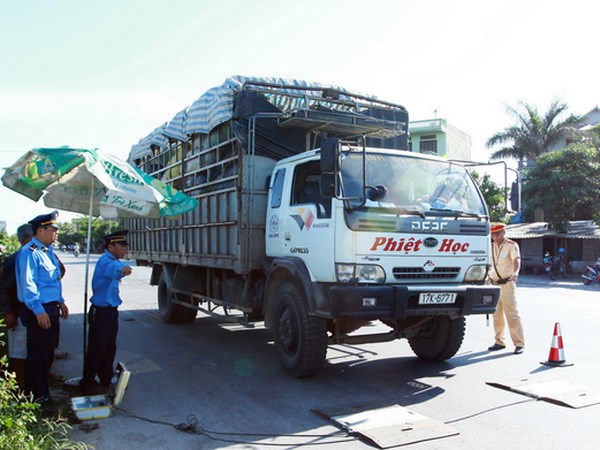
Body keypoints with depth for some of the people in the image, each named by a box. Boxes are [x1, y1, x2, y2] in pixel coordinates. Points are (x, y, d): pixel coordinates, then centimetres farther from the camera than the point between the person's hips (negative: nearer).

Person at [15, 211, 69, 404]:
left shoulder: (48, 251, 13)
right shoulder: (30, 252, -16)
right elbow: (28, 283, -21)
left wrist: (60, 302, 21)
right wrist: (38, 310, -23)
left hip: (51, 308, 9)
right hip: (39, 311, -9)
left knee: (49, 351, 17)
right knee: (38, 354, 0)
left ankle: (43, 391, 31)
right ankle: (36, 395, 13)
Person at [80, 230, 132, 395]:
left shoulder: (115, 261, 10)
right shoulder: (105, 261, -21)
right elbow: (112, 269, -47)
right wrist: (121, 270, -66)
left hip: (111, 310, 9)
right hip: (101, 312, -9)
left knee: (110, 346, 18)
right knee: (97, 348, -2)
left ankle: (107, 379, 31)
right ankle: (88, 384, 9)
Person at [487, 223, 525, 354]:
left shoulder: (511, 245, -7)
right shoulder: (491, 247, 11)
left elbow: (516, 260, -23)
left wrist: (515, 272, -40)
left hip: (507, 283, -6)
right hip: (493, 284, 6)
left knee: (512, 314, -7)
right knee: (496, 315, 10)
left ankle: (519, 343, 0)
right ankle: (499, 342, 21)